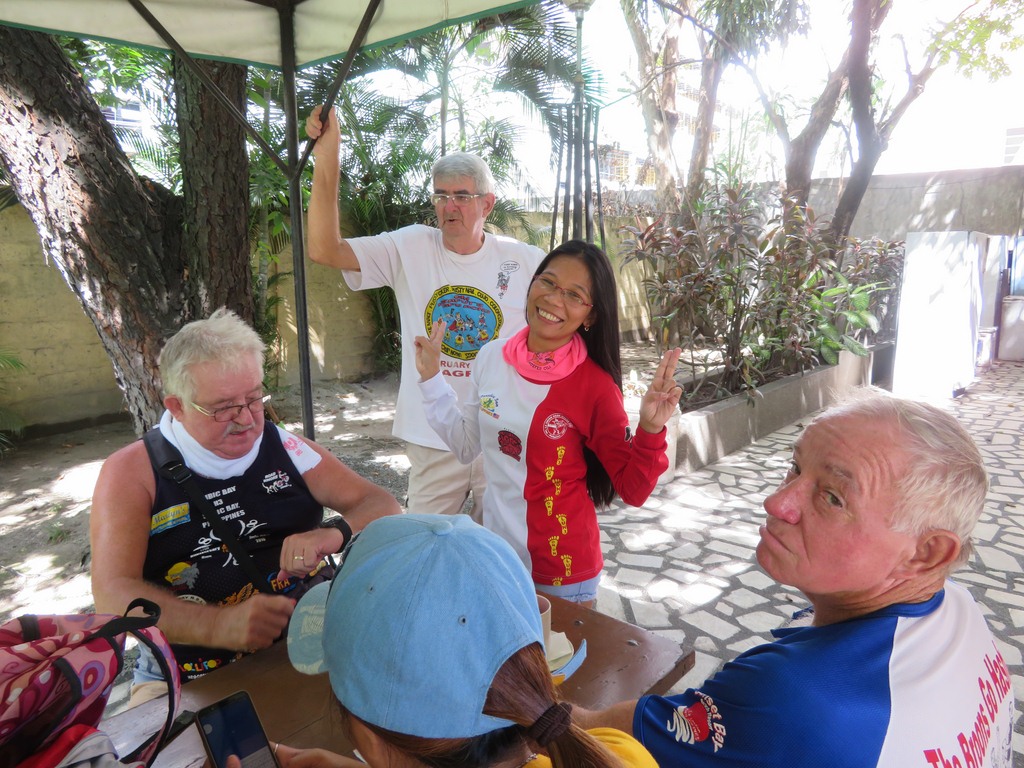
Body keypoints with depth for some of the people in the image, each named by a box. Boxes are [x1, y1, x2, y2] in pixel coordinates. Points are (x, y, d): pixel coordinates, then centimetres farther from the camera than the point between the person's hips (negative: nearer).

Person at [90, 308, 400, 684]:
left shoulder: (285, 449, 4)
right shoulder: (132, 473, -2)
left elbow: (384, 507, 3)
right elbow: (113, 594, -12)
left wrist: (335, 533, -20)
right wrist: (219, 625, -29)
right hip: (191, 676, 0)